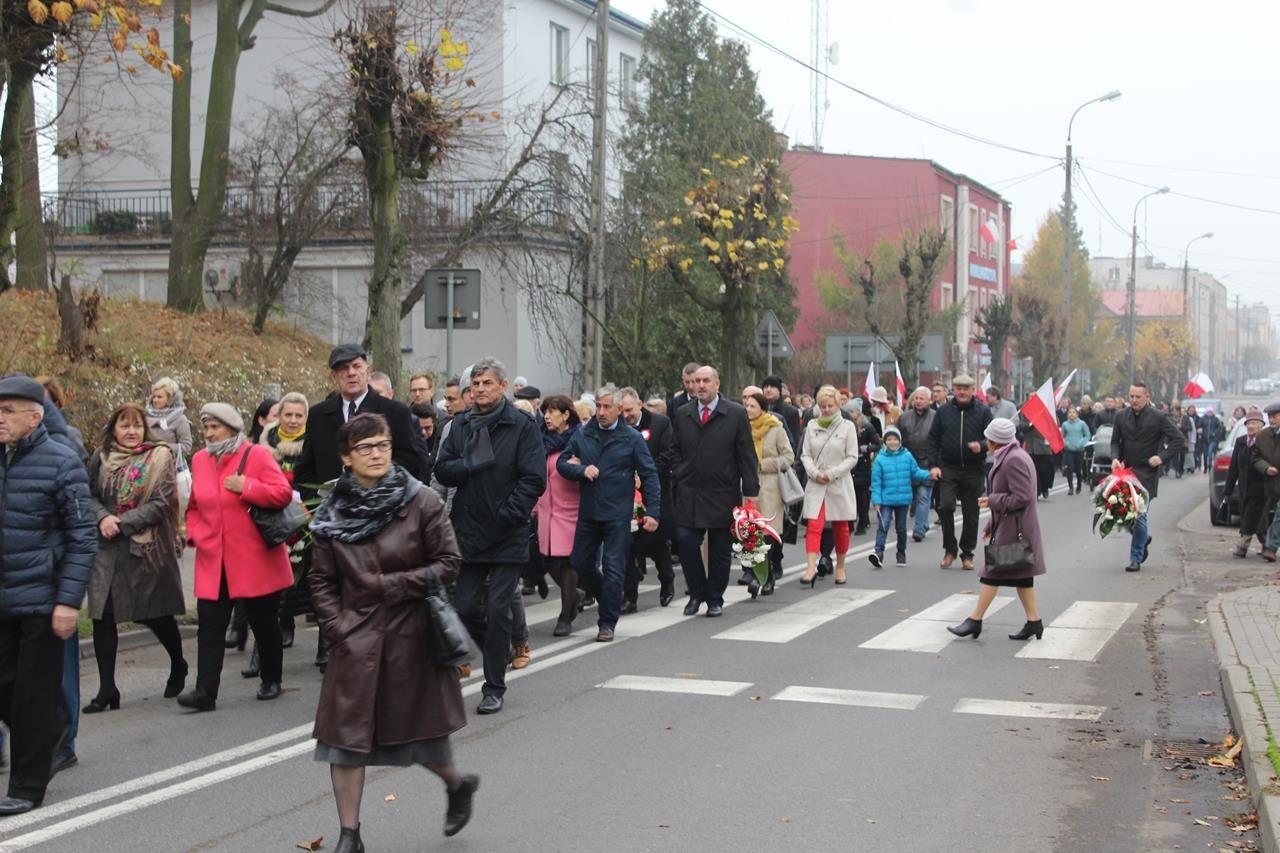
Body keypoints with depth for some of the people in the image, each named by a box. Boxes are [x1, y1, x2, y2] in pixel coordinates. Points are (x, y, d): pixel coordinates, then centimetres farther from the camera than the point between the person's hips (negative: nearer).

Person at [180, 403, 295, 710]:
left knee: (264, 622, 8)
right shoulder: (199, 460, 9)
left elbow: (283, 493, -13)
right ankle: (205, 691, -5)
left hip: (255, 559, -4)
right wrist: (195, 534, 4)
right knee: (210, 625, -4)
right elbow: (194, 506, 19)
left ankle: (271, 682, 24)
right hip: (213, 560, 4)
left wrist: (246, 486, -20)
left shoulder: (256, 455, -6)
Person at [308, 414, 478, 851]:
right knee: (345, 732, 0)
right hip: (356, 638, 2)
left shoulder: (422, 503, -6)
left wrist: (400, 584, -14)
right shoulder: (332, 514, 2)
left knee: (419, 727, 8)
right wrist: (337, 625, -3)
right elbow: (321, 580, 8)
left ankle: (458, 783, 39)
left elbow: (449, 562, -5)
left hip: (411, 635, -2)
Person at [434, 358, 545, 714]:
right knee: (467, 608, 6)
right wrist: (472, 463, -15)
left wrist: (508, 513, -16)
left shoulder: (522, 426, -6)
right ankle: (498, 656, 31)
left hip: (507, 535, -4)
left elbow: (534, 478, -11)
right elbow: (442, 470, 3)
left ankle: (494, 688, 8)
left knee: (497, 610, -3)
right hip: (468, 533, 4)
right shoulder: (460, 425, 9)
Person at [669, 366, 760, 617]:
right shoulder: (682, 414, 9)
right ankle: (697, 593, 11)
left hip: (723, 495, -2)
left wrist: (750, 490, -4)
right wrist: (679, 477, 3)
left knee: (720, 549, 5)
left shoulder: (736, 414, 0)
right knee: (685, 541, -8)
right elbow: (675, 450, 16)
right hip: (688, 493, 2)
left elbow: (746, 454, -1)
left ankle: (715, 599, 17)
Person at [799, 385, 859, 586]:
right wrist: (814, 473, -12)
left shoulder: (847, 427, -2)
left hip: (839, 484, -1)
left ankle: (840, 567, 25)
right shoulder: (811, 426, 5)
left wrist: (830, 474, -13)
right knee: (813, 526, -12)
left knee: (841, 528, 10)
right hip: (815, 485, 1)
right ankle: (811, 569, -18)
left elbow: (852, 458, -3)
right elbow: (805, 454, 6)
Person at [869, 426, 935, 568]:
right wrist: (876, 500, -9)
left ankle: (901, 554, 26)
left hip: (903, 499, 3)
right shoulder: (880, 459, -7)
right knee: (883, 525, -13)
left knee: (901, 528, 13)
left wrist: (929, 474, -11)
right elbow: (876, 481, -6)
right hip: (886, 500, -2)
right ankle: (879, 552, -18)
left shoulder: (907, 456, 0)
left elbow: (916, 472, 7)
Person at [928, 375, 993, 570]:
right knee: (945, 506, -14)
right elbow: (933, 438, 7)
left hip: (973, 470, 0)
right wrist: (933, 464, -2)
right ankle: (950, 548, 4)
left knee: (971, 513, 5)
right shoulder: (943, 411, 6)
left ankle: (967, 554, 17)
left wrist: (981, 446, -20)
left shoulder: (983, 411, 2)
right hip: (948, 468, 0)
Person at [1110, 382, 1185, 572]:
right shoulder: (1121, 417, 7)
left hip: (1147, 473, -5)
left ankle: (1136, 558, 1)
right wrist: (1115, 458, -4)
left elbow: (1178, 438, -3)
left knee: (1139, 514, -8)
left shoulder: (1158, 418, -6)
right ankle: (1144, 539, 35)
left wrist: (1162, 457, -12)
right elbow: (1115, 441, 15)